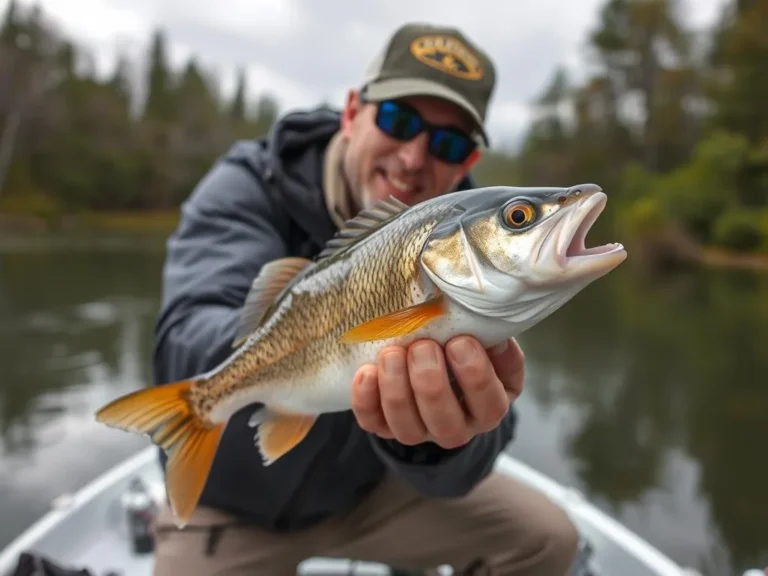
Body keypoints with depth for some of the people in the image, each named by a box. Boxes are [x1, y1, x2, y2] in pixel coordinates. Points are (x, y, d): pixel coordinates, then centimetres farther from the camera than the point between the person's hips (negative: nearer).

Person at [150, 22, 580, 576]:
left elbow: (450, 471, -25)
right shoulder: (249, 185, -19)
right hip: (229, 501, -2)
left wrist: (433, 432, -48)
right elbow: (185, 352, -35)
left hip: (365, 488, 3)